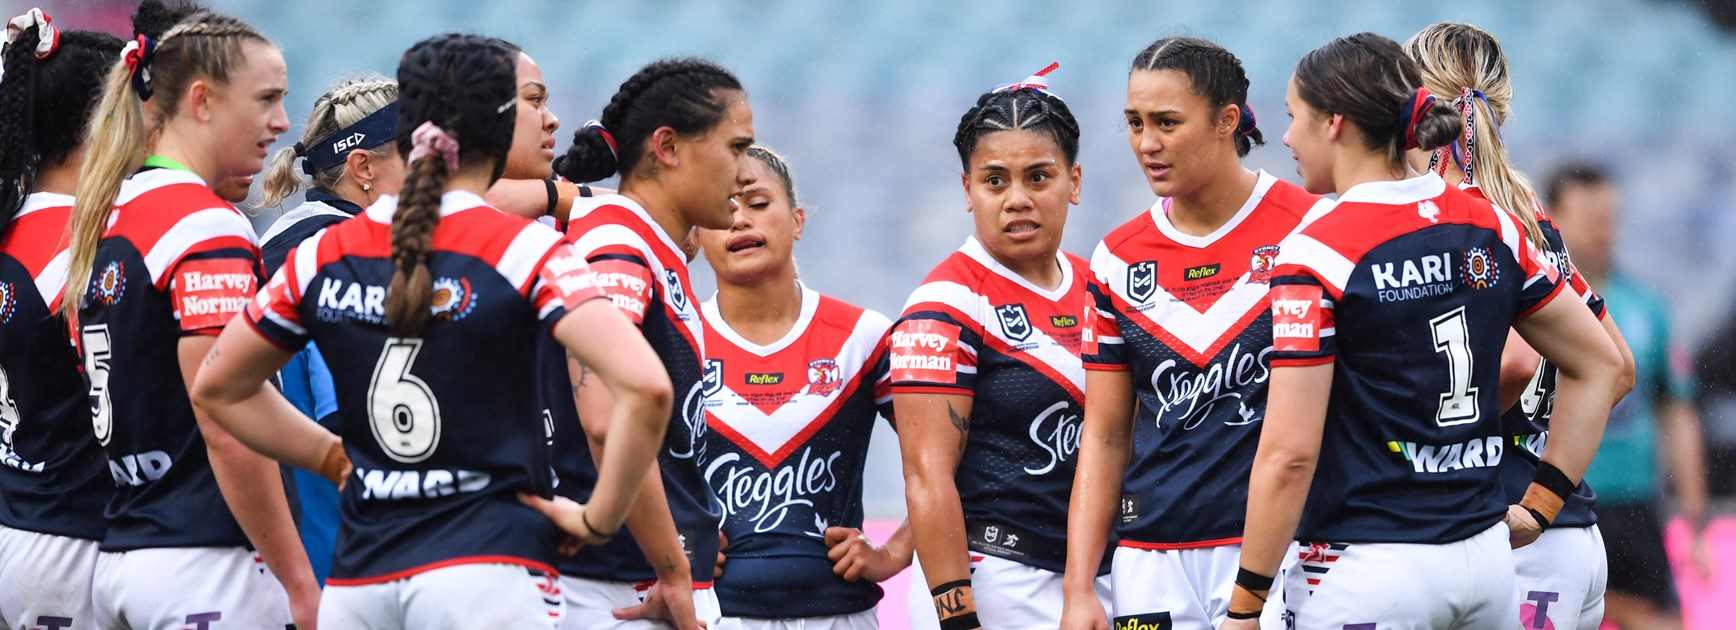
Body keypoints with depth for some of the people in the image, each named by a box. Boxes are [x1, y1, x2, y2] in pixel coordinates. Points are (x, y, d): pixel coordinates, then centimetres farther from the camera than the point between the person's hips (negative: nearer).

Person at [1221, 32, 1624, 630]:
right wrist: (1539, 506, 17)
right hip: (1485, 559, 6)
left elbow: (1289, 453, -15)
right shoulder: (1489, 227, 7)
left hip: (1364, 574, -6)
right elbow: (1599, 362, 16)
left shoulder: (1315, 254, -12)